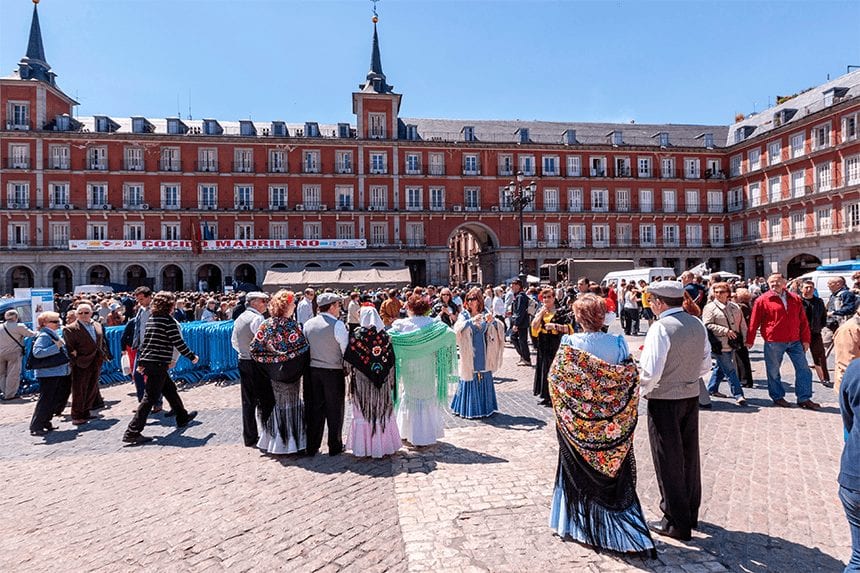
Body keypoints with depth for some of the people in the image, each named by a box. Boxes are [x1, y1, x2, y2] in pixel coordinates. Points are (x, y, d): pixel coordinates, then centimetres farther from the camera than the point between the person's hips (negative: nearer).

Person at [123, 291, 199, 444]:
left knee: (170, 390, 21)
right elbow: (178, 342, -12)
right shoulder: (169, 320, -11)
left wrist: (140, 361, 21)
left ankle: (182, 417, 36)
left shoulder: (151, 319, 13)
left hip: (147, 362, 9)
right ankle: (132, 433, -5)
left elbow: (144, 341, 16)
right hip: (159, 364, -9)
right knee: (150, 398, -5)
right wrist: (192, 357, 0)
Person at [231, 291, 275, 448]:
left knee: (248, 401, 12)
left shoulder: (239, 318, 12)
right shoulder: (257, 318, -15)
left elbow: (233, 341, 16)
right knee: (266, 401, 0)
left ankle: (249, 437, 19)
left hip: (243, 362, 8)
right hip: (257, 363, -8)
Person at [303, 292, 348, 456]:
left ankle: (312, 447, 20)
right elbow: (346, 349, -12)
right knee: (334, 410, 9)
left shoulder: (308, 324, 3)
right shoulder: (337, 325, -14)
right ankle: (335, 447, 19)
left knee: (314, 408, 12)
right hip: (333, 371, -5)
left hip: (312, 370, 5)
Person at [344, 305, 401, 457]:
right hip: (382, 381, 2)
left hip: (362, 379, -2)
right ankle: (385, 445, 20)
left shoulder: (356, 334, -10)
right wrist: (389, 380, 8)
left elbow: (348, 358, -9)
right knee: (383, 411, 13)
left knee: (363, 412, 8)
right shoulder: (385, 335, -3)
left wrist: (349, 371, 8)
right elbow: (391, 360, 0)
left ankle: (364, 448, 13)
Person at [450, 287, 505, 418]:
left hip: (483, 353, 2)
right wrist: (472, 321, -33)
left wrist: (493, 321, -25)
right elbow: (458, 328, -20)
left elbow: (500, 328, -4)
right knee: (470, 379, 0)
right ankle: (469, 408, 10)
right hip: (469, 353, -2)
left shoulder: (485, 314, 4)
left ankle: (485, 407, 21)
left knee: (484, 379, 8)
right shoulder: (464, 315, -2)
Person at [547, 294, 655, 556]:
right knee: (614, 473, 14)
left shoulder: (569, 343, -14)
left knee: (579, 472, 16)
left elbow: (555, 379, -11)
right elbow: (631, 378, -6)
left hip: (577, 421, -1)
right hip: (612, 423, 1)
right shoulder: (618, 343, -10)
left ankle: (578, 522, 31)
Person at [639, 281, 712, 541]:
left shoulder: (661, 328, -20)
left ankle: (676, 522, 16)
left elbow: (651, 371, -23)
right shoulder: (697, 324, 3)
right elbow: (706, 365, 10)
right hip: (691, 396, 7)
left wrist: (642, 391, -7)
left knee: (668, 461, 5)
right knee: (689, 456, 19)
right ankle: (691, 514, 35)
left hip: (664, 401, -7)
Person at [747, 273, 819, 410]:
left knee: (803, 369, 5)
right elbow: (754, 322, -2)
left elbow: (803, 321, 11)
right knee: (773, 371, 4)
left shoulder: (795, 299, 8)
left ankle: (804, 398, 16)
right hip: (773, 342, -4)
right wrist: (750, 341, 0)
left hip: (795, 341, 4)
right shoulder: (762, 300, -3)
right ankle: (777, 397, 20)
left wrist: (805, 339, 6)